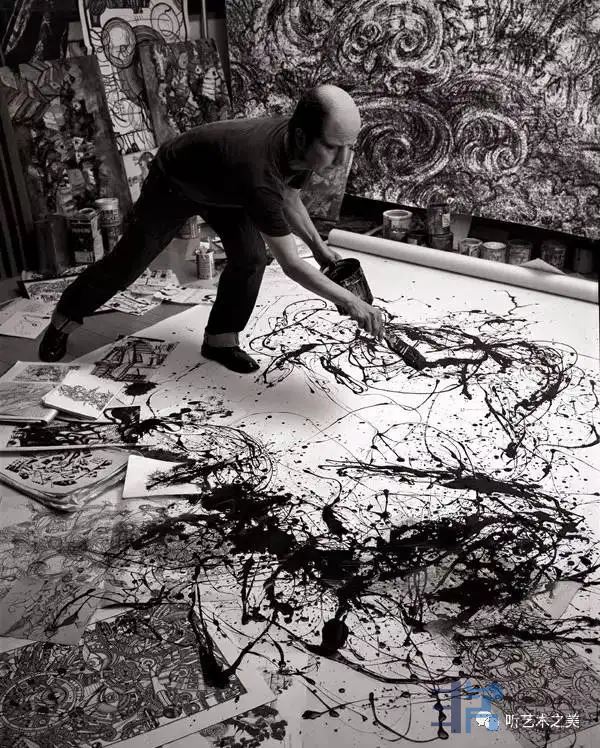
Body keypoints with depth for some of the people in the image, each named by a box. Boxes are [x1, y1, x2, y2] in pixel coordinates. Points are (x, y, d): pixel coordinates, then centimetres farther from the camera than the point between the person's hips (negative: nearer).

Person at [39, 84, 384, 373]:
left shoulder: (301, 148, -23)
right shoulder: (259, 172, -48)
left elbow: (290, 200, 1)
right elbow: (291, 264, -43)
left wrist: (319, 246, -7)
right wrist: (350, 301, -41)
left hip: (222, 186, 6)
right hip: (175, 183, -6)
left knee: (251, 257, -11)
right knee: (129, 261, 5)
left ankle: (220, 339, 7)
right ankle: (64, 320, 28)